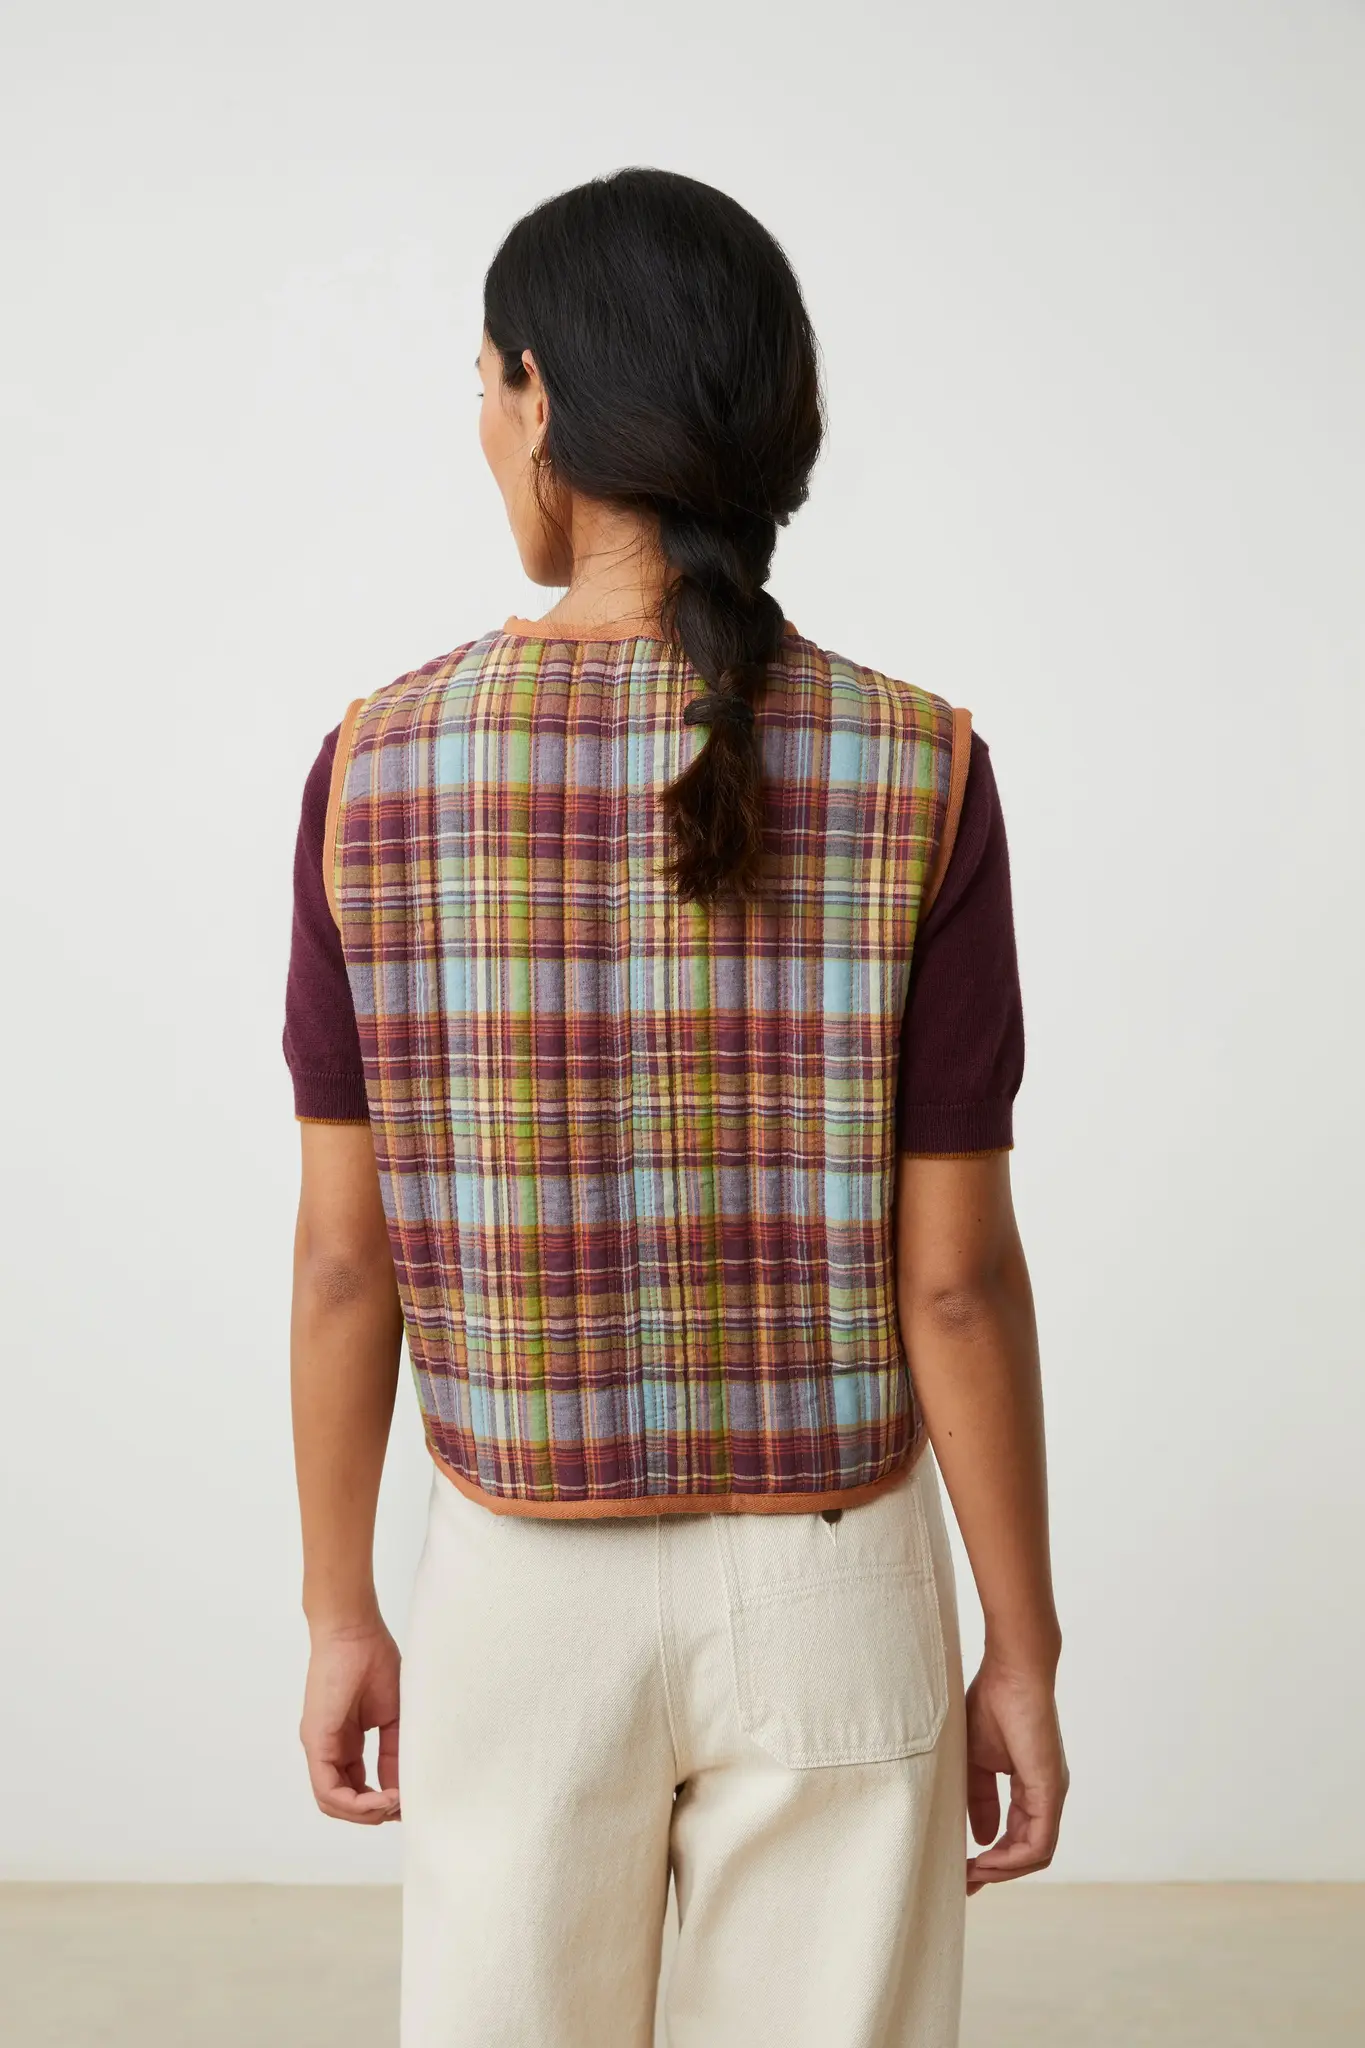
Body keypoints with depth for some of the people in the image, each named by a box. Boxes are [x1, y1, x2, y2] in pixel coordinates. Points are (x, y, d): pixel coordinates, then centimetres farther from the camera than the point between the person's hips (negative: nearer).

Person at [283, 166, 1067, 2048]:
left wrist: (339, 1614, 7)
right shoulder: (914, 773, -13)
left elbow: (346, 1257, -6)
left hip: (523, 1589, 1)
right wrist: (1024, 1650, 1)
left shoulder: (377, 770, -10)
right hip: (830, 1586, 0)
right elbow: (956, 1277, -11)